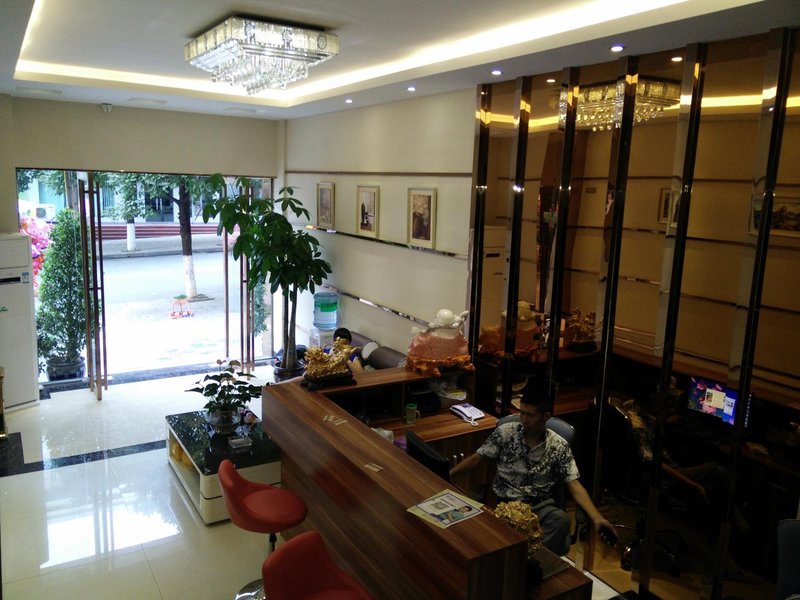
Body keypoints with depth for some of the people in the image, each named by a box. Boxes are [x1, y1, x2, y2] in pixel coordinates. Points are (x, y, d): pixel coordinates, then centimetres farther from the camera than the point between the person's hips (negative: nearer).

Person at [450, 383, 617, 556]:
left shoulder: (559, 446, 0)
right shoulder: (505, 432, 0)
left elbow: (574, 485, -3)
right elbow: (476, 459, 6)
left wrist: (597, 518, -18)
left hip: (541, 507, 1)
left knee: (561, 519, -35)